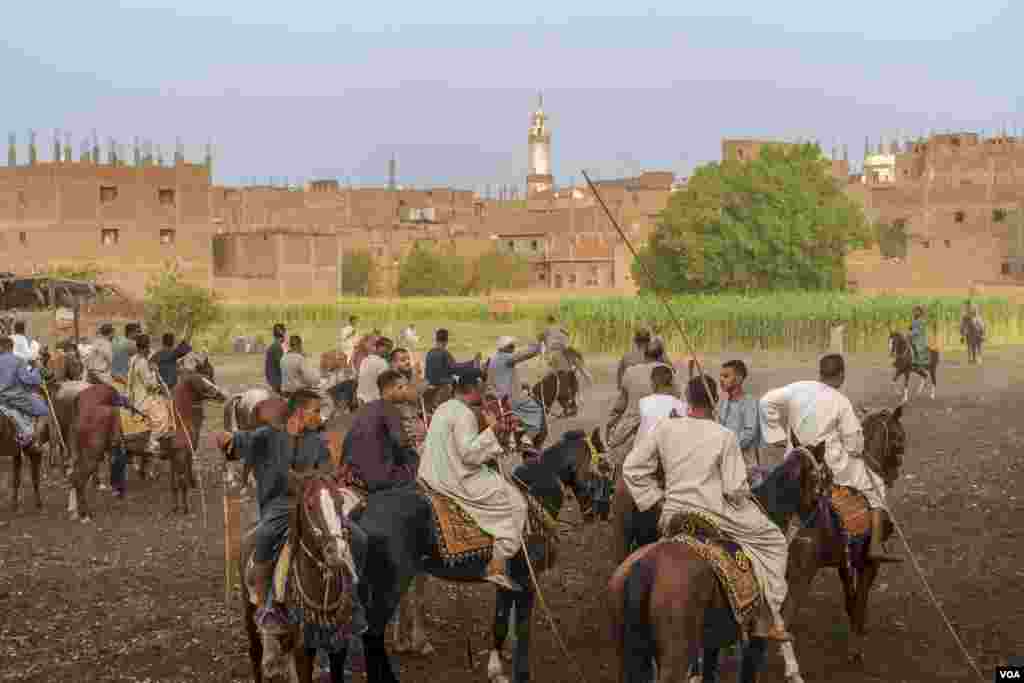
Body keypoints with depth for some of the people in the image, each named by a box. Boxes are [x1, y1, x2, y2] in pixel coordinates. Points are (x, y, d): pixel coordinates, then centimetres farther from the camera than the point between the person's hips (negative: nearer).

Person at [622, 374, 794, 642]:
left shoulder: (664, 428, -2)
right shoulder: (725, 437, -10)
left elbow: (632, 467, 2)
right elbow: (735, 489, -11)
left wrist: (656, 497, 11)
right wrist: (744, 498, 11)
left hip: (674, 516, 4)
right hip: (716, 514, -3)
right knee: (772, 539, 17)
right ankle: (771, 619, 15)